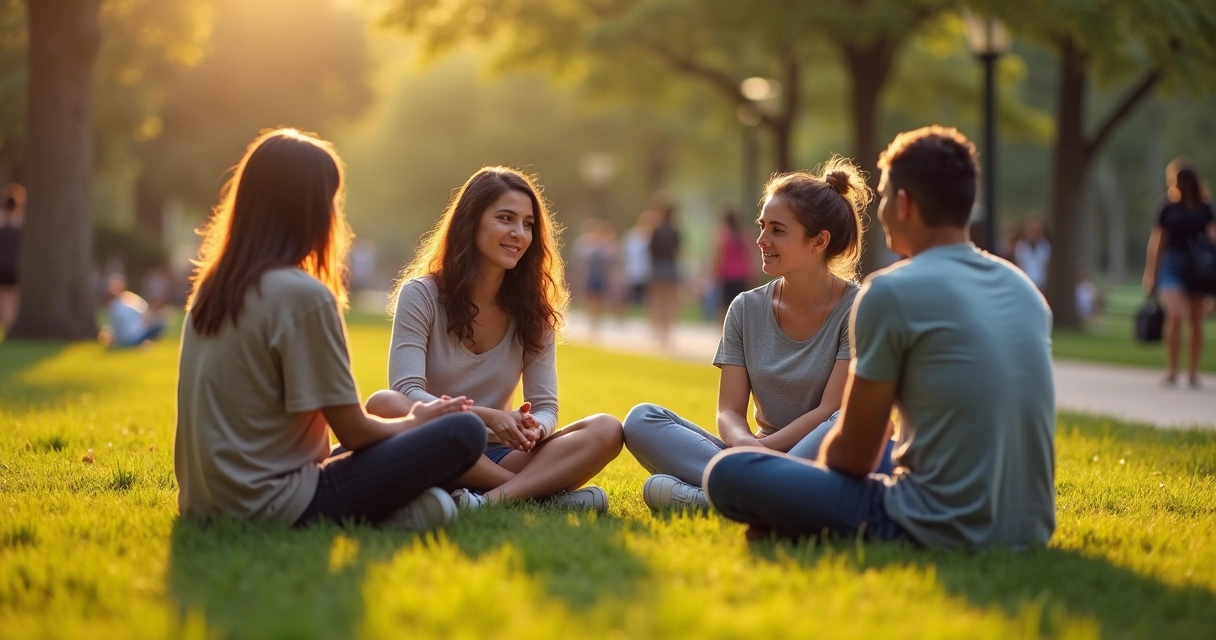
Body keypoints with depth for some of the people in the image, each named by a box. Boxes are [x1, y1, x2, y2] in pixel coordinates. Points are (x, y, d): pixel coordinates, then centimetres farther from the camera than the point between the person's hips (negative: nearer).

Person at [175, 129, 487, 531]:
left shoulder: (211, 287, 8)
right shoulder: (304, 295, -16)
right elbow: (353, 432, -11)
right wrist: (416, 421, 10)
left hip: (205, 504, 8)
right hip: (273, 507, -8)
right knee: (463, 432, -5)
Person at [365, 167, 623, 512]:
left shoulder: (534, 309, 7)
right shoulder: (421, 295, -4)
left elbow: (545, 408, 1)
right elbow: (407, 392, -15)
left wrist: (534, 428, -24)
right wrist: (486, 417, -30)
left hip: (493, 459, 3)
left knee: (607, 430, -19)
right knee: (383, 405, -36)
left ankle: (494, 499, -42)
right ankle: (540, 491, -33)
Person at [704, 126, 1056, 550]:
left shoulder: (891, 292, -11)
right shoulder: (1025, 289, 9)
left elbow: (853, 455, -5)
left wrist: (816, 469, 19)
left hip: (943, 532, -8)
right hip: (1028, 530, 8)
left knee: (728, 472, -2)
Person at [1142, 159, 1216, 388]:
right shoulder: (1168, 206, 1)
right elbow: (1157, 241, 4)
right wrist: (1151, 275, 3)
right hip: (1172, 264, -2)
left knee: (1196, 321, 7)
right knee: (1175, 315, -18)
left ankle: (1193, 372, 16)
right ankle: (1171, 370, -10)